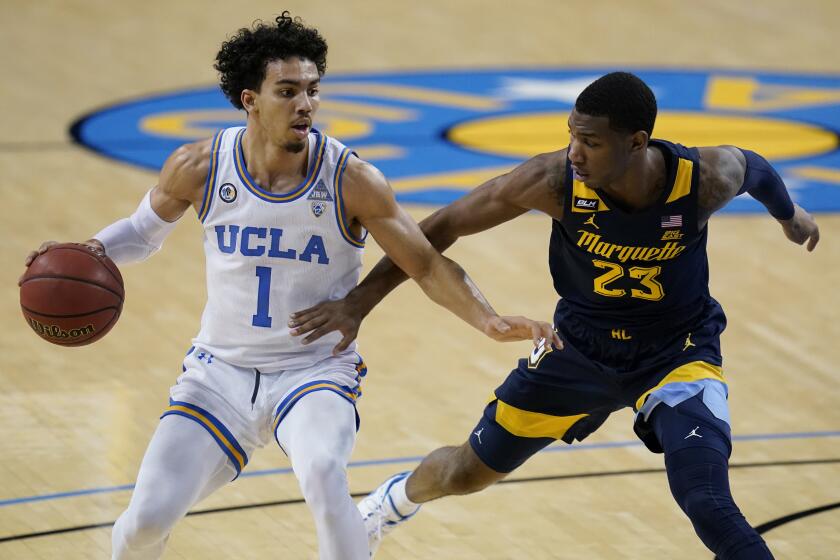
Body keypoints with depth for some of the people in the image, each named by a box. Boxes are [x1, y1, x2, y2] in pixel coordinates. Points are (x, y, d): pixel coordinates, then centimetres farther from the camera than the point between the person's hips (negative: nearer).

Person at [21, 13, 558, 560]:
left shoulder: (351, 180, -15)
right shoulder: (200, 167, -8)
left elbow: (428, 265, -10)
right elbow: (144, 231, 12)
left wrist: (489, 320, -25)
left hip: (316, 369, -2)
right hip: (221, 369, 2)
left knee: (323, 474, -35)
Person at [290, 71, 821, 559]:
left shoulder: (705, 178, -29)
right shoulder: (554, 181, -29)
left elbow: (752, 167, -2)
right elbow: (443, 226, -17)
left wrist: (789, 214, 20)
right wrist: (358, 303, -20)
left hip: (678, 351, -2)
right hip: (583, 342, 2)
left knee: (707, 504, -27)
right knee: (469, 471, 17)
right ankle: (395, 501, 53)